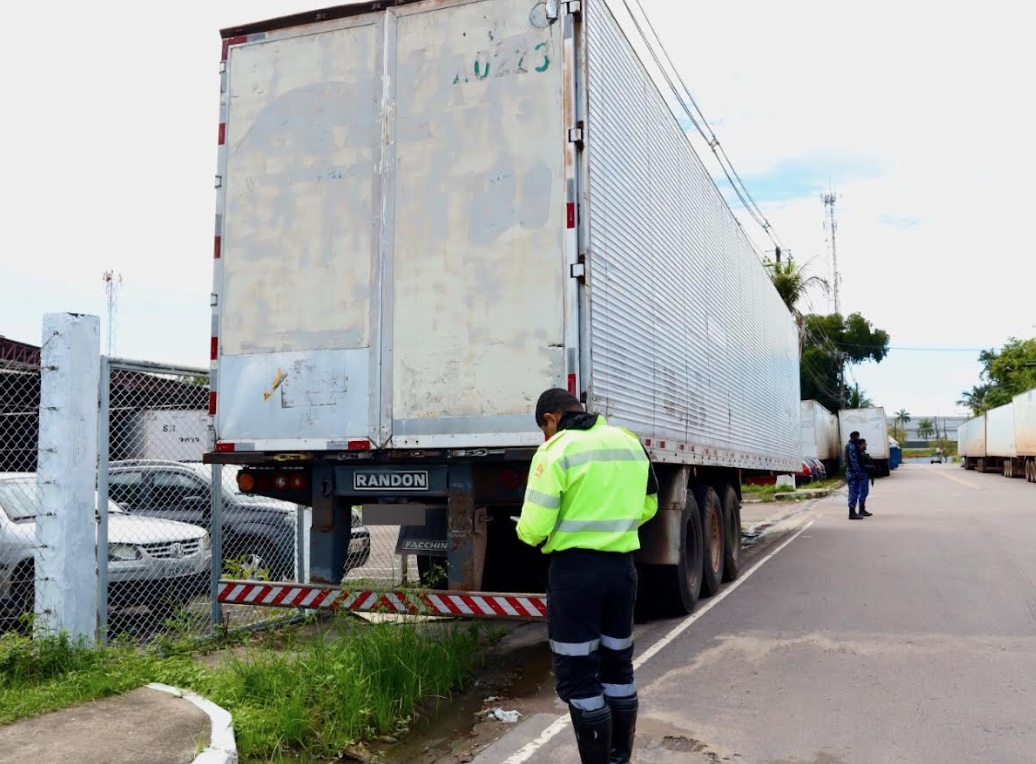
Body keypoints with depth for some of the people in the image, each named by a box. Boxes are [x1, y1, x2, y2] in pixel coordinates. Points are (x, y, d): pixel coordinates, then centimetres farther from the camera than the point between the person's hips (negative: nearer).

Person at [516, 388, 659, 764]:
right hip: (622, 566, 7)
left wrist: (525, 531, 6)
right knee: (617, 665, 20)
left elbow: (534, 528, -16)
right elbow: (647, 506, 16)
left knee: (576, 676, 3)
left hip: (576, 570, -7)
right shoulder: (631, 443, 7)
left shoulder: (556, 451, -13)